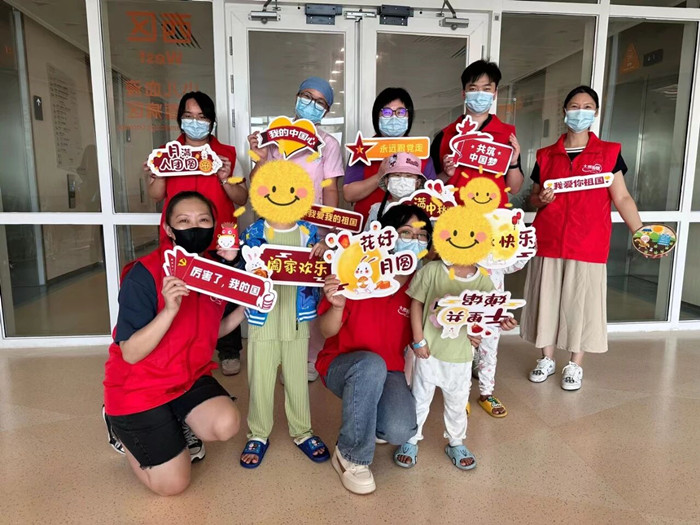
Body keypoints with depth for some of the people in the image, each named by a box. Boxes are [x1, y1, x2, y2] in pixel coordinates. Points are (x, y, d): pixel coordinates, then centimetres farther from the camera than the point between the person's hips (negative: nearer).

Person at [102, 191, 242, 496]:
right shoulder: (144, 274, -23)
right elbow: (131, 353, -24)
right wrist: (170, 309, -38)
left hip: (190, 378, 5)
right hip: (139, 389, -5)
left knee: (226, 425, -21)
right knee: (173, 484, -3)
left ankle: (176, 426, 13)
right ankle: (122, 426, 23)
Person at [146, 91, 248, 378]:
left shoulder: (227, 153, 5)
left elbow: (242, 199, 2)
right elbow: (156, 196, 9)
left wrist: (225, 179, -15)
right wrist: (156, 177, -10)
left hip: (219, 238, -1)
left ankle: (229, 351, 17)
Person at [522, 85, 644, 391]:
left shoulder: (609, 153, 3)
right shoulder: (546, 155, 8)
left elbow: (621, 198, -3)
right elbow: (533, 197, 14)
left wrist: (639, 232, -16)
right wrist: (541, 199, -9)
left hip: (588, 244, -2)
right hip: (548, 241, 2)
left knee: (581, 302, 5)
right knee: (547, 299, 8)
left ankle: (575, 366, 21)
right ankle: (547, 359, 25)